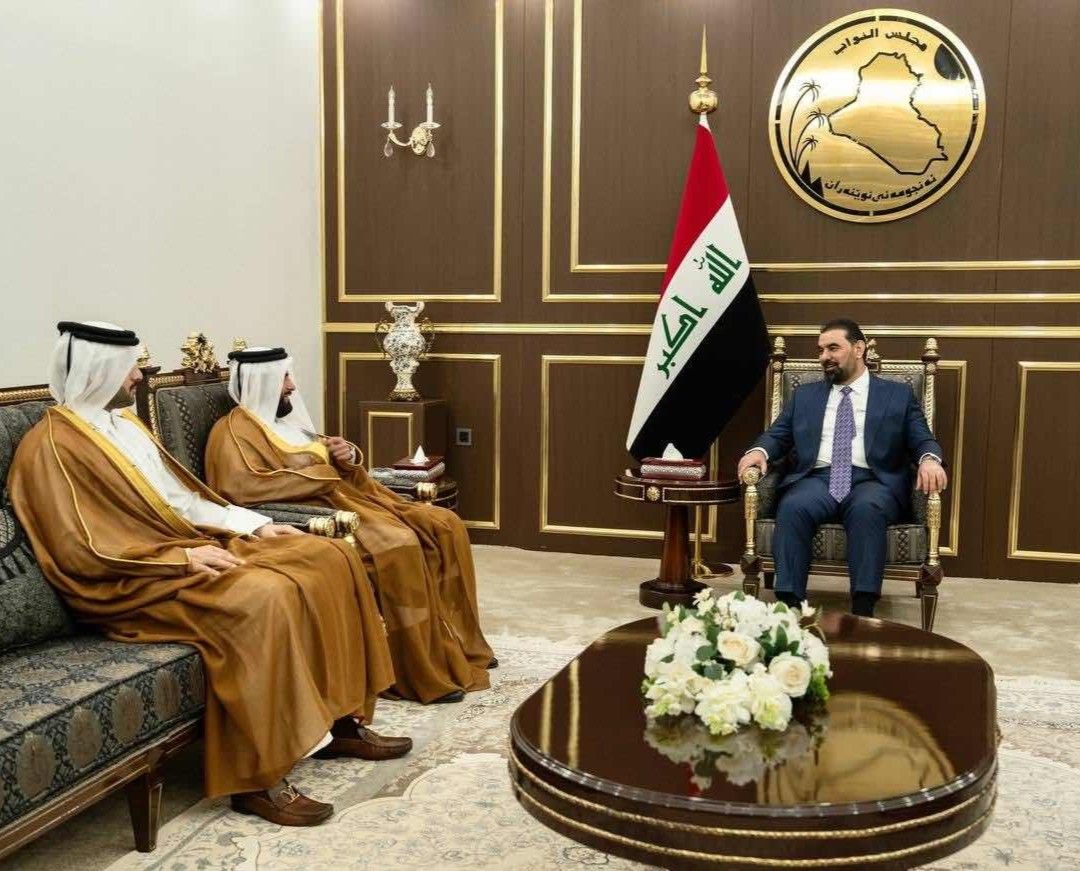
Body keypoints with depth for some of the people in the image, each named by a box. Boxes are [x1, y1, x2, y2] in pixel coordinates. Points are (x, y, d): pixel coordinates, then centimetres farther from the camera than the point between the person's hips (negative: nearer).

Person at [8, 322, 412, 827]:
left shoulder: (125, 424, 18)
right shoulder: (51, 447, -10)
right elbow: (80, 553, -18)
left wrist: (254, 524, 7)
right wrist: (183, 558, -21)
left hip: (196, 543, 9)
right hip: (140, 580, -9)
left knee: (328, 559, -5)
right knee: (262, 597, -35)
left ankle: (339, 719, 1)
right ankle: (256, 778, -27)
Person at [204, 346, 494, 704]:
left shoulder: (286, 419, 22)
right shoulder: (235, 430, -5)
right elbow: (239, 486, -25)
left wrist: (346, 456, -1)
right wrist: (319, 474, -18)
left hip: (344, 496, 10)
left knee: (445, 526, -5)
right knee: (399, 543, -32)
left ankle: (459, 643, 1)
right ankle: (425, 672, -24)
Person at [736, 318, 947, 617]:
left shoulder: (898, 395, 17)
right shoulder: (804, 395, 24)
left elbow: (922, 440, 10)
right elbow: (777, 435, 18)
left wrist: (929, 459, -15)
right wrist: (759, 450, -6)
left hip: (872, 481, -2)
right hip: (817, 479, 2)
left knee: (867, 509, -37)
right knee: (793, 508, -33)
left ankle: (863, 611, -40)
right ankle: (789, 606, -37)